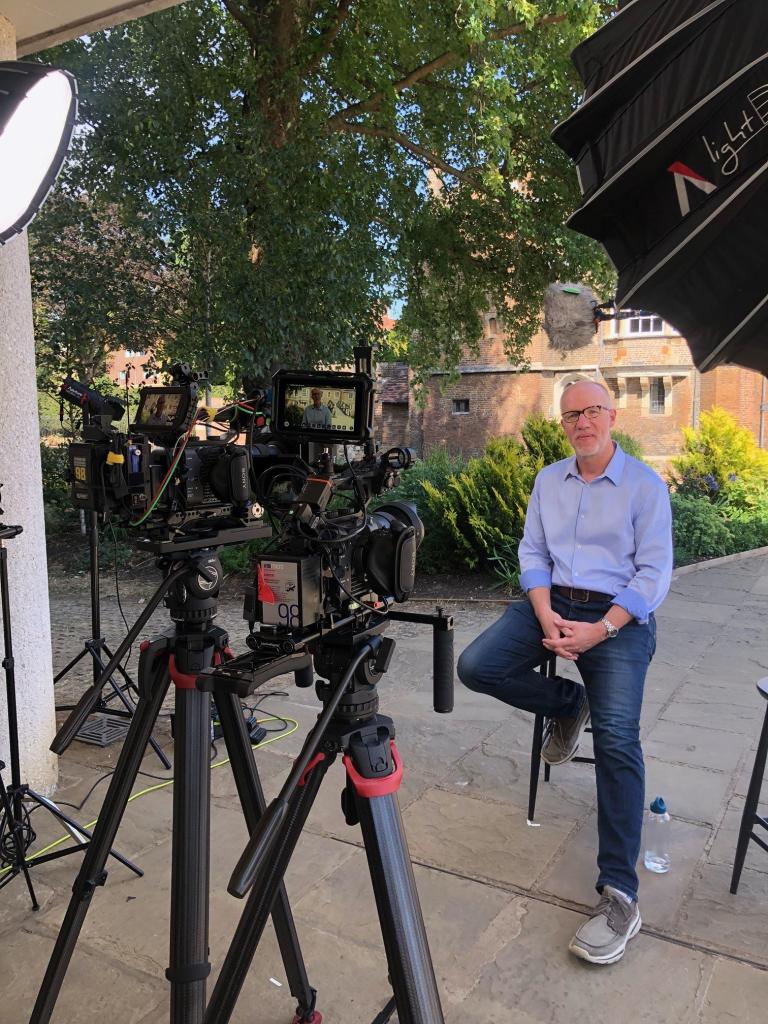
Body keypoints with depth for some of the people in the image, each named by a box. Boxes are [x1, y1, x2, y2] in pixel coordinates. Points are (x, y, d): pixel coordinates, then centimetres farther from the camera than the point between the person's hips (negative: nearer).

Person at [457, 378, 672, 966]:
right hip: (551, 604, 5)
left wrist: (596, 631, -17)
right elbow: (532, 554, 9)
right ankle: (567, 704, 10)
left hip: (619, 616, -4)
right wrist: (546, 617, -10)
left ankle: (620, 895, -16)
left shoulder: (645, 485, -2)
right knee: (476, 667, -17)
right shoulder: (549, 480, 12)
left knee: (617, 736, -23)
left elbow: (654, 573, -6)